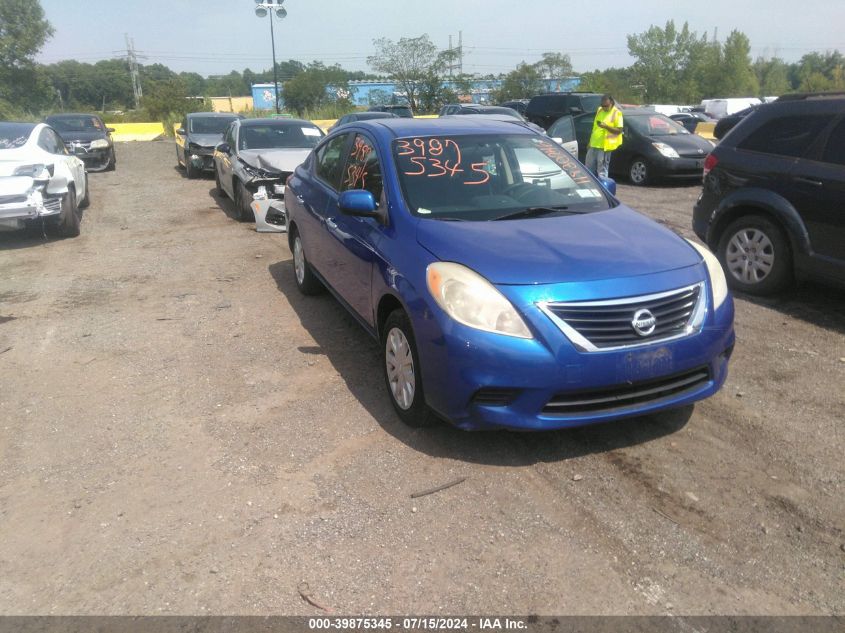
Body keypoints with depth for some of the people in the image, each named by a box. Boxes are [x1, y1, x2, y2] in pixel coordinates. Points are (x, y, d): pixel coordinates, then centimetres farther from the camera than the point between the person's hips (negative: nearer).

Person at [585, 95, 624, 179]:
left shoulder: (616, 113, -7)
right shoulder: (600, 110, 14)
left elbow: (619, 130, -12)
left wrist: (606, 126, -24)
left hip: (604, 146, -7)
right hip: (593, 144, 7)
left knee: (602, 170, -4)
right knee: (589, 168, 13)